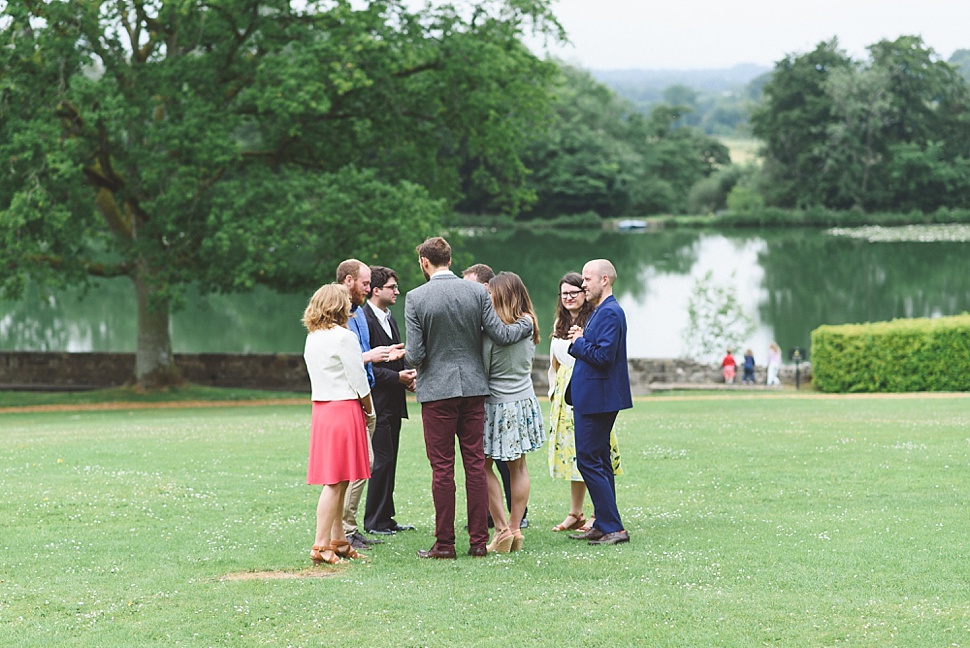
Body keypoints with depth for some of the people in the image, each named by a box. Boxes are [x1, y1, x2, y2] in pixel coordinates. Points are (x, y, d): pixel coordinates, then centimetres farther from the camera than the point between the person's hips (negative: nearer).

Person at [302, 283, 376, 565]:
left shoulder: (312, 338, 13)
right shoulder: (344, 336, -11)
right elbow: (359, 382, -10)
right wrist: (370, 412, 2)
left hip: (321, 411, 8)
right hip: (344, 409, -8)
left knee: (337, 481, 13)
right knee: (336, 481, -7)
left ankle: (338, 540, 17)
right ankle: (321, 546, -9)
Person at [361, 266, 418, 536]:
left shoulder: (389, 318, 16)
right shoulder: (363, 319, -14)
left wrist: (406, 376, 4)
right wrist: (396, 377, -19)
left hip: (393, 401, 9)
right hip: (378, 400, -9)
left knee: (389, 460, 11)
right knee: (382, 460, -7)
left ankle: (386, 518, 16)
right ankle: (374, 522, 0)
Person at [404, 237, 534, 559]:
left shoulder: (416, 298, -9)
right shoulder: (477, 292, -1)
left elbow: (415, 355, -11)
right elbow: (500, 334, -3)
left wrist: (405, 356, 13)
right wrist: (528, 323, 16)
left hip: (437, 390, -3)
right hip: (473, 387, 3)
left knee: (442, 468, 1)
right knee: (475, 464, 7)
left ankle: (444, 543, 3)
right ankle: (478, 541, 8)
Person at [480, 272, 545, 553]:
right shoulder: (529, 325, 2)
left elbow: (482, 371, -10)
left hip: (497, 404, -6)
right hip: (525, 401, 6)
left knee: (483, 466, 4)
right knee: (518, 467, 12)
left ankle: (501, 529, -2)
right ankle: (516, 529, 14)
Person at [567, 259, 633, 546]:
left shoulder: (610, 313, -17)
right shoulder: (602, 311, 16)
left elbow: (603, 355, -25)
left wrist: (579, 342, -11)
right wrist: (581, 340, 3)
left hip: (596, 400, -11)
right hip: (593, 399, 11)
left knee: (589, 461, -9)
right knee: (598, 461, 14)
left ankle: (613, 527, -9)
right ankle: (603, 526, 19)